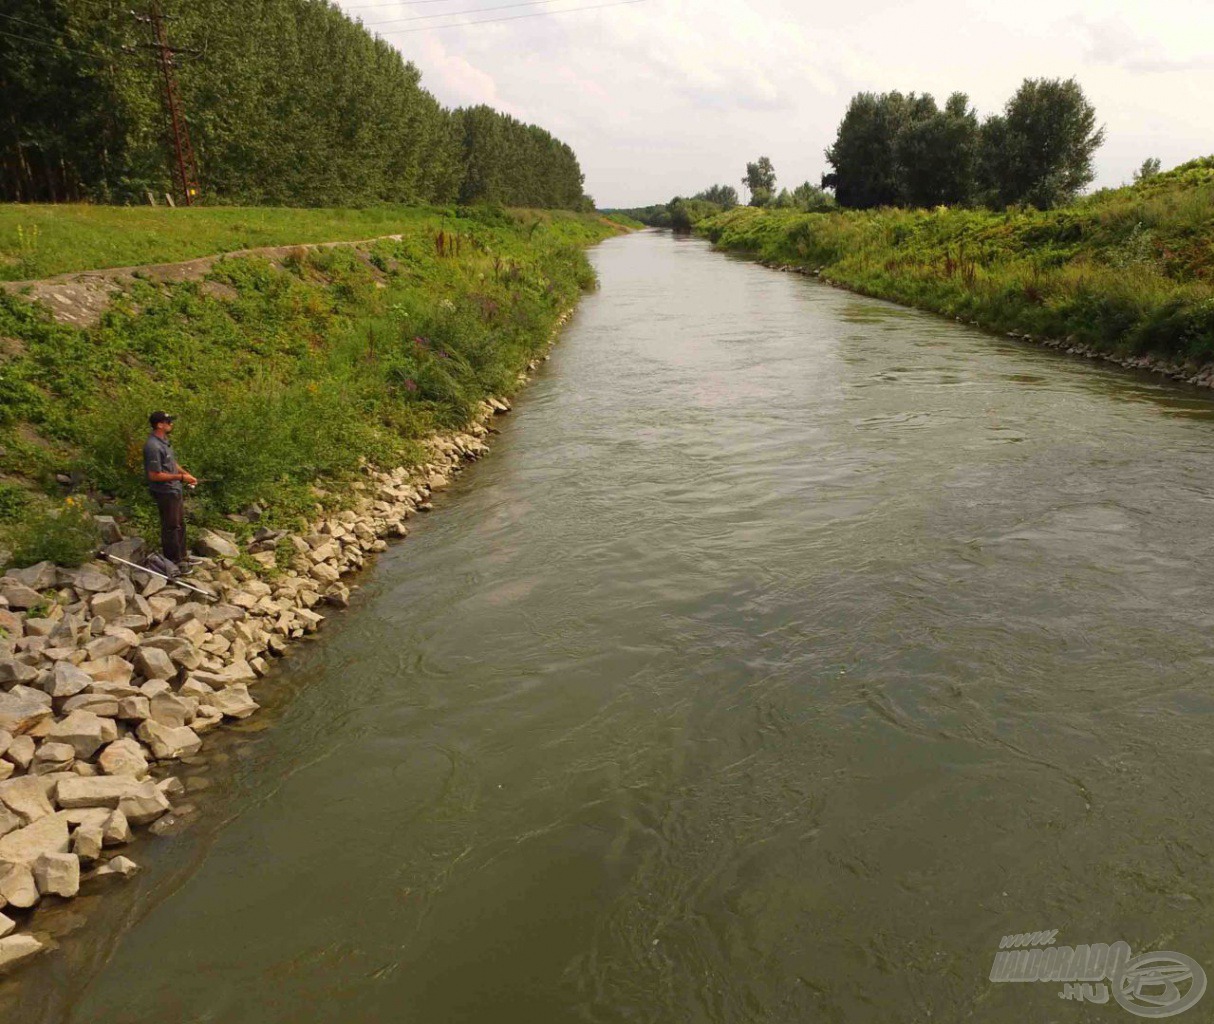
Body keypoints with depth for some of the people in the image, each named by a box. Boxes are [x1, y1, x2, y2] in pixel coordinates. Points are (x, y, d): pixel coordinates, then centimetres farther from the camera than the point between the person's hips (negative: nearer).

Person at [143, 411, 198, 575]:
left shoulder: (165, 441, 7)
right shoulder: (153, 446, -24)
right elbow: (155, 475, -24)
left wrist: (186, 474, 6)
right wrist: (180, 477, -19)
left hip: (175, 490, 10)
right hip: (165, 493, -10)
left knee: (180, 525, 19)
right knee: (171, 527, 2)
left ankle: (181, 558, 32)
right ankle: (173, 563, 14)